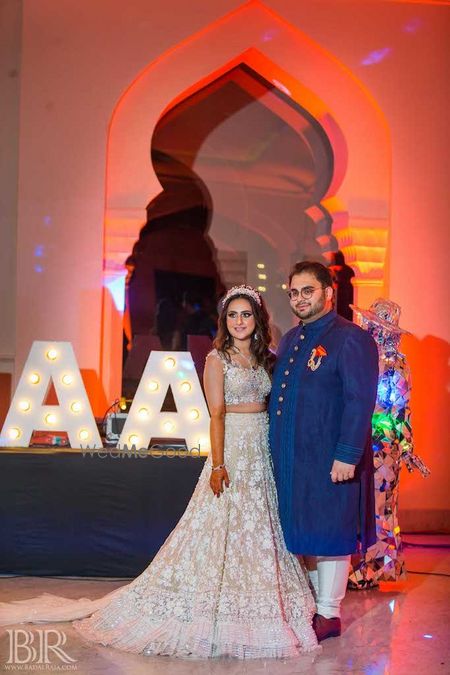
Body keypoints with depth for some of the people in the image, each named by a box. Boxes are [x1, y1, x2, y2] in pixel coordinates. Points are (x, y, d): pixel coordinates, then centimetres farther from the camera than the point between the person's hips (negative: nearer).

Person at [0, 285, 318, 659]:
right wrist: (217, 464, -17)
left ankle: (258, 609, 18)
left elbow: (273, 406, 12)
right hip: (233, 449, -6)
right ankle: (215, 610, 6)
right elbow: (217, 414, -11)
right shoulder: (217, 359, -4)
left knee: (259, 528, 8)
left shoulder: (265, 359, 13)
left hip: (264, 452, 6)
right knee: (223, 525, -4)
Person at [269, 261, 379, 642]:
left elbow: (360, 403, -16)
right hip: (291, 458, 8)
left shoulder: (351, 339, -10)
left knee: (330, 533, 1)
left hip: (330, 460, -8)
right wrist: (278, 450, 17)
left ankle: (329, 614, 13)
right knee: (305, 534, 15)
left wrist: (347, 456, -21)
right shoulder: (291, 339, 16)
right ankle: (310, 604, 28)